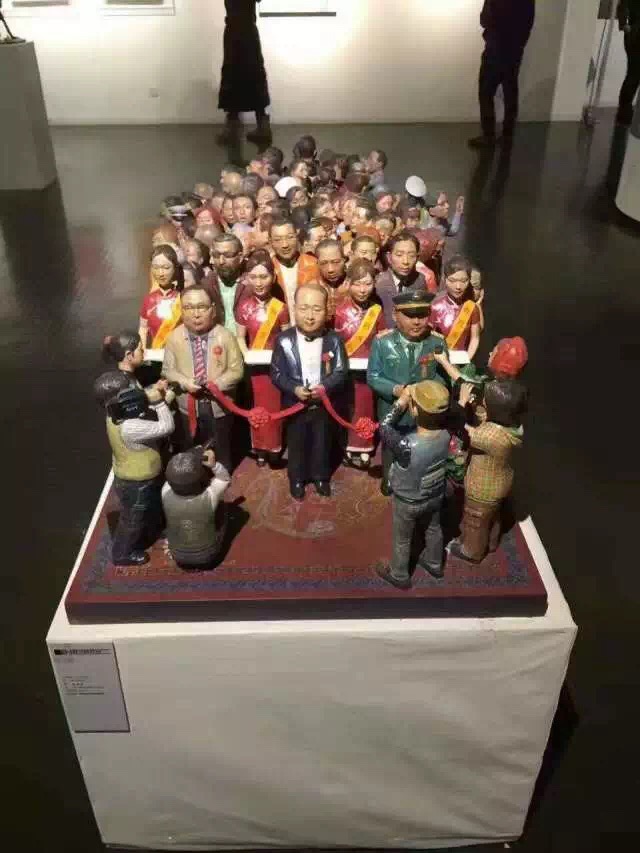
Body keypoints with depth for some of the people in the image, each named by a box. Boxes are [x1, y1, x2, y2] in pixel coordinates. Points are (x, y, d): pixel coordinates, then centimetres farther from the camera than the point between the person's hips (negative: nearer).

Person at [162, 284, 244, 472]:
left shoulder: (225, 336, -11)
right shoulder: (174, 337, -7)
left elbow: (237, 370, -9)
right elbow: (168, 370, -2)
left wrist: (216, 384, -23)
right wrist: (184, 383, -21)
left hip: (218, 405, -1)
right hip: (188, 406, 1)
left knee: (221, 453, 17)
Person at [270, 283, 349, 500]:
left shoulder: (333, 340, -11)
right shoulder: (284, 340, -13)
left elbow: (342, 372, -8)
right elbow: (276, 373, -10)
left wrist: (325, 387, -25)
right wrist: (294, 389, -25)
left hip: (324, 404, 1)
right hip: (294, 404, -1)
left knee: (322, 442, 18)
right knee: (296, 443, 16)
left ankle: (320, 476, 40)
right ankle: (297, 478, 37)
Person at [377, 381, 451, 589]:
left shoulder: (407, 446, -43)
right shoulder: (445, 434, -27)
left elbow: (384, 428, -23)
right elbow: (436, 419, -4)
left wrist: (400, 402, -20)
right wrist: (411, 399, -17)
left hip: (408, 502, -4)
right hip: (436, 495, 5)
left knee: (402, 540, 23)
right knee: (433, 530, 32)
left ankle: (399, 576, 49)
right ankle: (434, 564, 58)